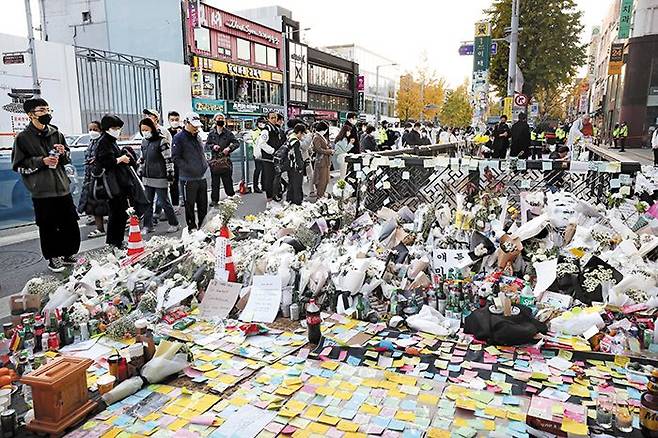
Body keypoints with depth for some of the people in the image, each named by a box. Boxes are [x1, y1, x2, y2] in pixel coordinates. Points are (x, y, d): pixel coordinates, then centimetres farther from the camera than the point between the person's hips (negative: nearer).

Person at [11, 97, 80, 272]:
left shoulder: (56, 133, 11)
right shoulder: (23, 138, -3)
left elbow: (68, 158, 20)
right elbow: (18, 165, -3)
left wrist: (63, 152, -2)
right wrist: (41, 161, -13)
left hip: (63, 187, 4)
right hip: (42, 192, -4)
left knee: (70, 224, 8)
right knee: (48, 227, 3)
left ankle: (68, 254, 24)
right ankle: (52, 257, 18)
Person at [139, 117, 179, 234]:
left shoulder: (161, 141, -11)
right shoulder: (144, 142, 11)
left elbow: (168, 159, -11)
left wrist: (170, 173, -12)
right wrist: (141, 172, 21)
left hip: (160, 177, -7)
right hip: (147, 177, 7)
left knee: (163, 202, -1)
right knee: (147, 202, 11)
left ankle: (174, 224, 14)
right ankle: (147, 226, 21)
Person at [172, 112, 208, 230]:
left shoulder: (197, 137, 15)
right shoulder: (179, 138, -7)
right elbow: (176, 158, -13)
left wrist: (205, 164, 8)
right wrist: (190, 168, -19)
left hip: (202, 177, 7)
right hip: (189, 179, -6)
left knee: (203, 205, 12)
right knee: (190, 206, 3)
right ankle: (192, 228, 14)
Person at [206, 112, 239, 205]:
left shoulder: (228, 133, 2)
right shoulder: (211, 133, 6)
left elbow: (237, 143, 0)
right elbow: (206, 146, 8)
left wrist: (229, 148, -15)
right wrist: (212, 146, -12)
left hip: (225, 160, -2)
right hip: (214, 160, 2)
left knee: (227, 180, 1)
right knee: (214, 182, 5)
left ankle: (231, 196, 19)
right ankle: (214, 199, 14)